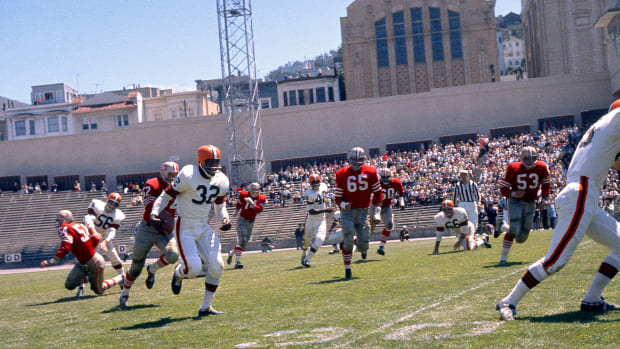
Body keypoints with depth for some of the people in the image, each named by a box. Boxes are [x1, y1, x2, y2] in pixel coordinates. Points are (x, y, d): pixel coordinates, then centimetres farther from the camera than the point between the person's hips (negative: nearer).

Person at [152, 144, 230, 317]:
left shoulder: (221, 181, 2)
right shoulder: (188, 176, -17)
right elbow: (167, 195, -8)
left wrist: (225, 218, -3)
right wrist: (154, 212, -22)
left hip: (204, 228, 6)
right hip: (185, 229, -6)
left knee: (216, 266, -7)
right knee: (193, 268, -18)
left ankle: (205, 307, 9)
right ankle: (179, 274, 23)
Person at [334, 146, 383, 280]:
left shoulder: (370, 172, 0)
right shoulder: (342, 174, -1)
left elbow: (377, 192, 7)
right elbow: (338, 196, 4)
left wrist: (376, 211, 2)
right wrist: (342, 204, -18)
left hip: (363, 212, 1)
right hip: (348, 212, -1)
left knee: (363, 245, -1)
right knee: (348, 242, -11)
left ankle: (363, 248, 39)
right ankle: (347, 271, 4)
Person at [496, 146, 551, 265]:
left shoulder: (541, 168, -6)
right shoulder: (514, 169, -13)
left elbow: (546, 184, 12)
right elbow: (503, 188, -7)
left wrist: (543, 199, 0)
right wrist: (512, 194, -26)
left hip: (531, 203, 4)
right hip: (516, 202, -4)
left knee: (521, 238, 6)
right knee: (514, 230, -22)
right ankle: (503, 257, -9)